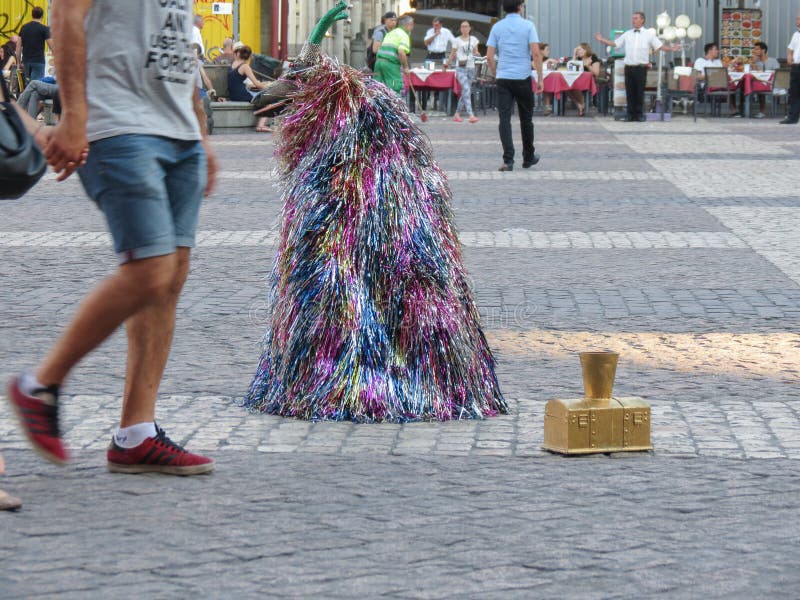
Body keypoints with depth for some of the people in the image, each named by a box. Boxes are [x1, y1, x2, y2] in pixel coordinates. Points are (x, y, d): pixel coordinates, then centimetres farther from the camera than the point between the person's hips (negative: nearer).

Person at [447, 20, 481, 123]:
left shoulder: (473, 39, 11)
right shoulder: (457, 40, 5)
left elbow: (475, 52, 11)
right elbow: (452, 55, 11)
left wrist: (477, 54, -11)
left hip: (471, 68, 4)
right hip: (460, 68, -4)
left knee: (465, 92, 7)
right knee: (466, 89, -18)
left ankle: (457, 114, 21)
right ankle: (471, 115, -27)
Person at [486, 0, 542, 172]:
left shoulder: (497, 27, 4)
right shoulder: (528, 26, -3)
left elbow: (489, 57, 2)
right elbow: (536, 53, -11)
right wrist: (540, 78, -4)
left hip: (503, 79, 1)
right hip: (523, 78, -1)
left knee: (504, 119, -2)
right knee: (526, 119, 13)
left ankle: (508, 160, -13)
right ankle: (528, 157, 25)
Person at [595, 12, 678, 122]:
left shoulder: (649, 34, 5)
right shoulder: (627, 34, 13)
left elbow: (659, 46, 1)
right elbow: (615, 43, 14)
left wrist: (671, 49, -13)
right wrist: (601, 40, 8)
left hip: (641, 67, -3)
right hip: (629, 66, 3)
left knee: (639, 91, -1)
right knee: (630, 91, 3)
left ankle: (639, 114, 7)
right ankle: (630, 114, 9)